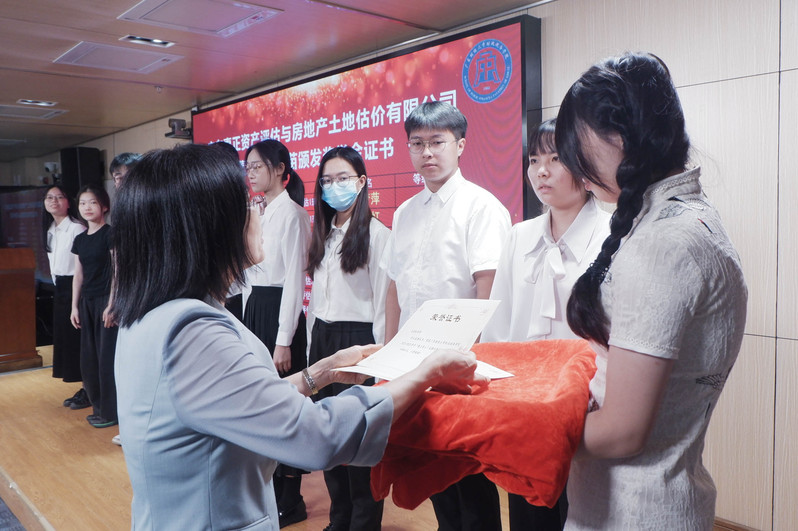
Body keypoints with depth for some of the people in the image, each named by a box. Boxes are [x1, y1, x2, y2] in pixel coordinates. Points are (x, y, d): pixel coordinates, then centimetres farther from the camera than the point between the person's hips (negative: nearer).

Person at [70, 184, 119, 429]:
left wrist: (112, 305, -16)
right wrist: (74, 306, 12)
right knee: (89, 357, 10)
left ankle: (112, 411, 6)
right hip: (87, 301, 7)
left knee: (108, 355, -3)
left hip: (107, 299, -7)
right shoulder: (80, 239, 11)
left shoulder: (110, 233, -8)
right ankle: (99, 406, 23)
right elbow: (78, 275, 15)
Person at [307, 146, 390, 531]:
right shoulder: (322, 235, 14)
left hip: (357, 339, -7)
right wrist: (312, 344, 13)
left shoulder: (376, 233, -8)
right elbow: (316, 294, 15)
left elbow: (383, 299, -10)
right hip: (322, 338, 7)